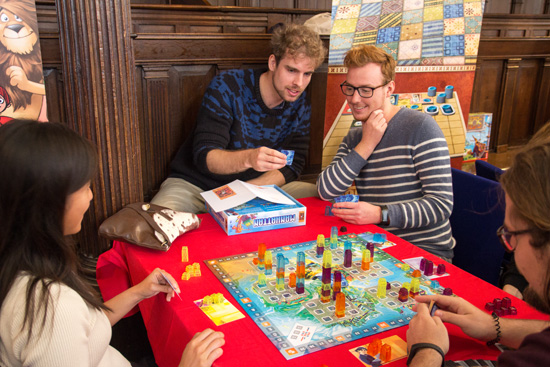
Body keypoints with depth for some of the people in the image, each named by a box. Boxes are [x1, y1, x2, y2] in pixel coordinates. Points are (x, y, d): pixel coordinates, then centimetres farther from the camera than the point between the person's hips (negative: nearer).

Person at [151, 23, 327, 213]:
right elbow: (204, 155, -22)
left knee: (317, 195, -16)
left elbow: (291, 166, -5)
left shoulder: (300, 106, -1)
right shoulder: (226, 87, -15)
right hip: (196, 184, -4)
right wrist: (248, 158, -44)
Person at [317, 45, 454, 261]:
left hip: (425, 251, -5)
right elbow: (326, 191, -6)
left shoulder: (420, 127, -9)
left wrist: (380, 214, -23)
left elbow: (442, 204, -15)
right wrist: (366, 145, -12)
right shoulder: (353, 139, 10)